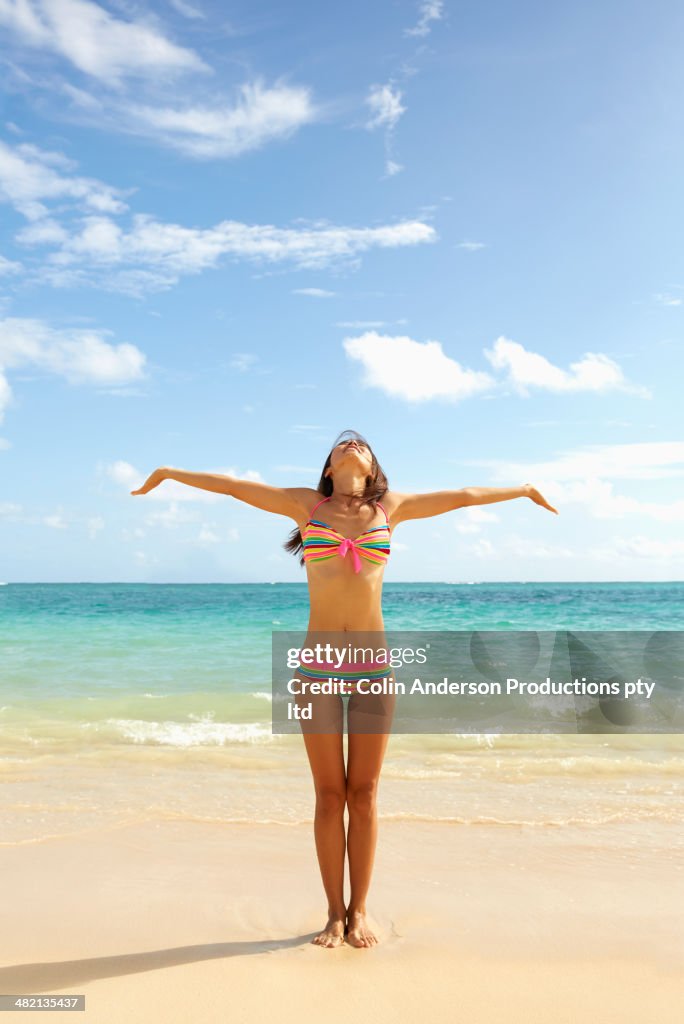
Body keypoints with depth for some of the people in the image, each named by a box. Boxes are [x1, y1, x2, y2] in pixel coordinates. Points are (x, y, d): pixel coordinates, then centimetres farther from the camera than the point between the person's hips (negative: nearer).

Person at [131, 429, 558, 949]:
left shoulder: (390, 507, 8)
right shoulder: (307, 504, 6)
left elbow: (463, 496, 17)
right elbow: (234, 486, 13)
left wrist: (525, 488, 28)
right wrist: (171, 473, 22)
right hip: (318, 665, 0)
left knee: (363, 794, 7)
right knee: (330, 795, 6)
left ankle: (360, 910, 21)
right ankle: (335, 912, 19)